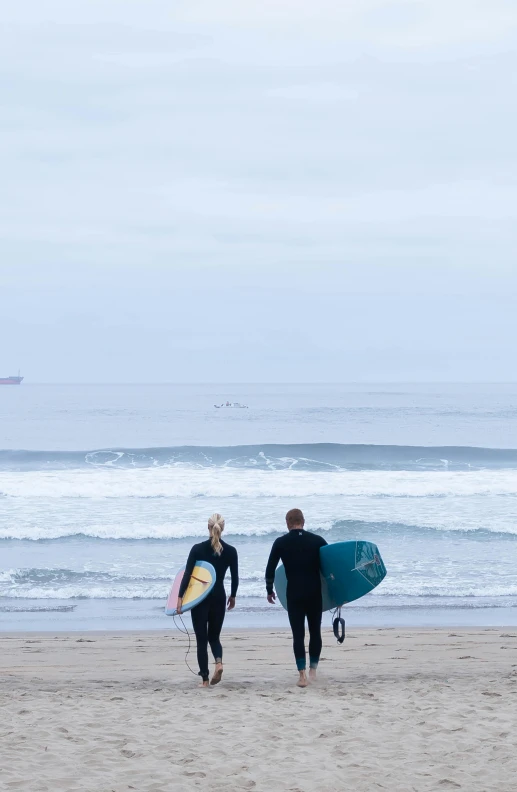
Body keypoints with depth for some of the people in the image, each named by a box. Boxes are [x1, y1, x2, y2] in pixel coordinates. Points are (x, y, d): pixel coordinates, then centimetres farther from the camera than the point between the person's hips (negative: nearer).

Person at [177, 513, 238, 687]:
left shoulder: (197, 549, -7)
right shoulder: (230, 551, -3)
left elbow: (187, 575, -10)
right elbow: (235, 578, 4)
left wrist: (180, 597, -6)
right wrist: (233, 596, 19)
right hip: (219, 597, 2)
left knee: (201, 639, 6)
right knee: (214, 636, 18)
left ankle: (205, 679, 3)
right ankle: (218, 661, -11)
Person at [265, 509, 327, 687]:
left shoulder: (280, 543, -1)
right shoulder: (317, 540, 1)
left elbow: (270, 569, 1)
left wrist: (269, 590, 15)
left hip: (294, 594, -1)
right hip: (315, 593, 1)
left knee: (298, 634, 1)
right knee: (315, 631, 15)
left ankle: (302, 675, -8)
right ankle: (313, 670, 19)